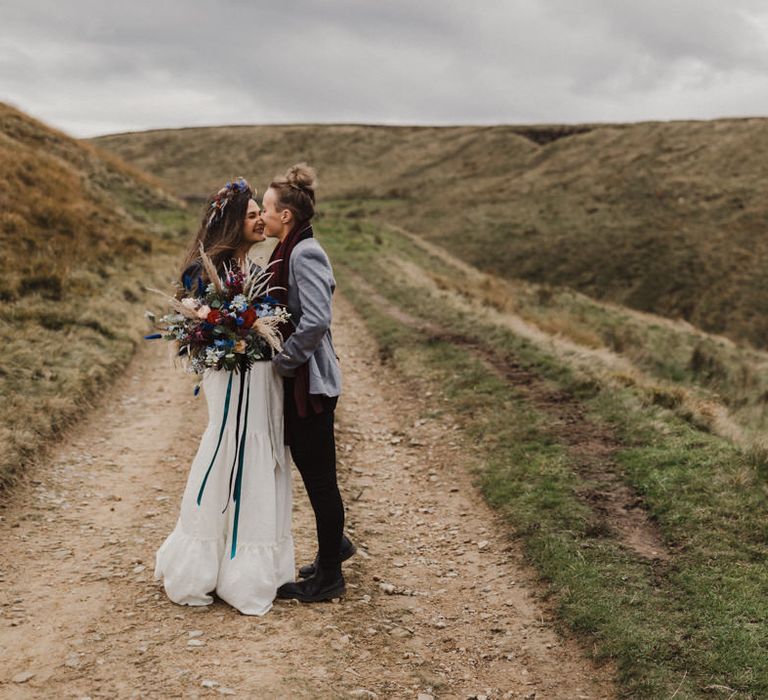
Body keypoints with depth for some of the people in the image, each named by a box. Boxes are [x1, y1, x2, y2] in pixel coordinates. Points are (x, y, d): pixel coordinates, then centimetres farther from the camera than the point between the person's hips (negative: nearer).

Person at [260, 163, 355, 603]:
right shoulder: (290, 252, 12)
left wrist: (283, 361, -19)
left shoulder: (305, 255, -19)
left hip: (310, 381, -10)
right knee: (310, 468, 20)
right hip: (299, 380, 10)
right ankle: (335, 543, 38)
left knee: (319, 475, 1)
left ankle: (328, 577, 13)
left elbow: (315, 321, -29)